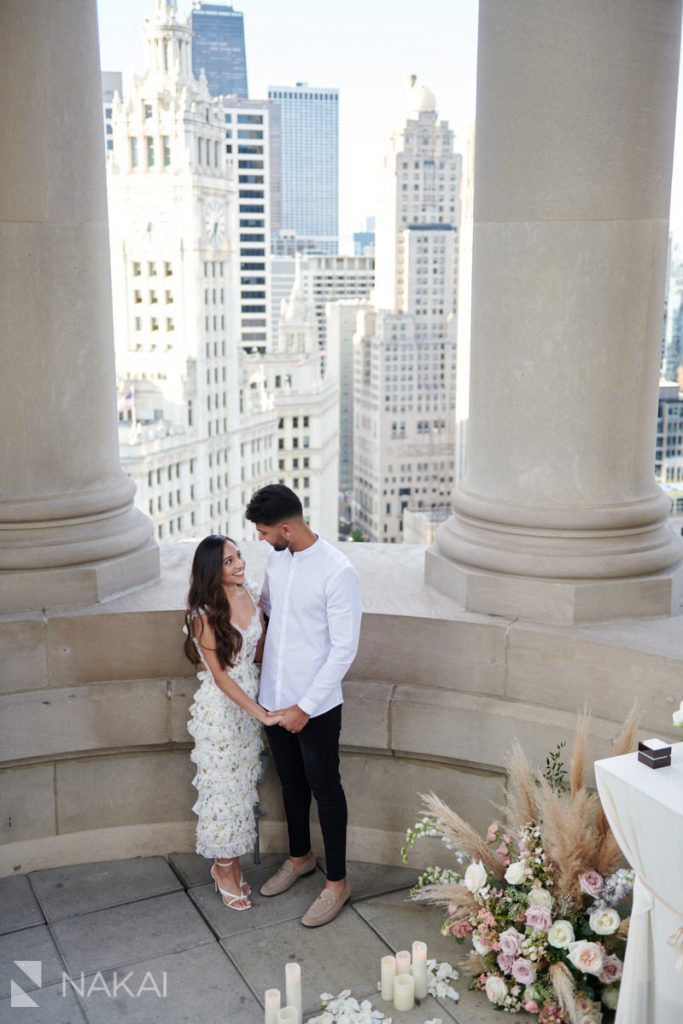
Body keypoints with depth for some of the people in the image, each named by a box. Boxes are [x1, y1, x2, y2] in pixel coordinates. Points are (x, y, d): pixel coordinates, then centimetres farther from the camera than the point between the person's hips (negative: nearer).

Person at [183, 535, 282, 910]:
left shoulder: (251, 594, -3)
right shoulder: (204, 614, -21)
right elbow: (220, 676, -19)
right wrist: (259, 713, -21)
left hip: (250, 701, 6)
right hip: (220, 708, -6)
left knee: (244, 784, 17)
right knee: (223, 786, 7)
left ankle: (232, 862, 34)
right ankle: (224, 869, 26)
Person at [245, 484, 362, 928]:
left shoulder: (338, 571, -22)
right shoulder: (277, 558, 1)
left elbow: (344, 649, -21)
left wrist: (306, 706, -20)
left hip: (316, 706, -7)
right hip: (275, 698, 7)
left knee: (325, 789, 7)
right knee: (292, 783, 22)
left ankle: (337, 882, 24)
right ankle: (300, 857, 44)